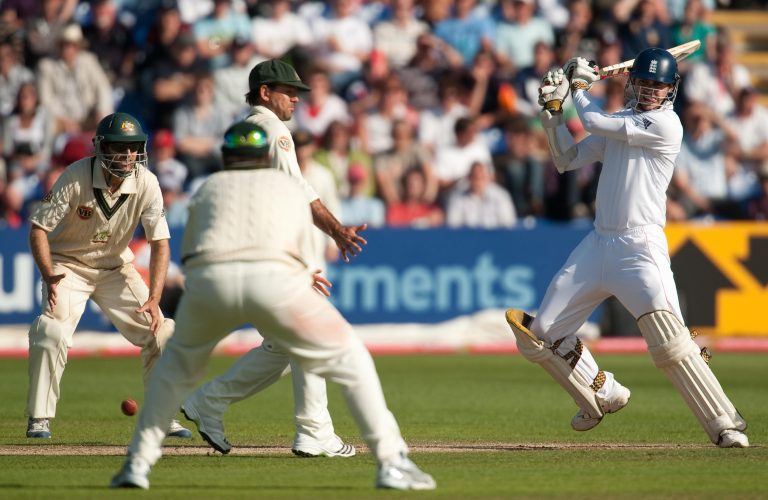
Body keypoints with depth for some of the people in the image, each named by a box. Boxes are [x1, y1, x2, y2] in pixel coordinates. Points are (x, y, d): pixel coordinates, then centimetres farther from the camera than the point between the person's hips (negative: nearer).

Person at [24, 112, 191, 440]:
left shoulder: (146, 184, -19)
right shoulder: (76, 178, -27)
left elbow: (160, 242, -16)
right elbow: (38, 229, -22)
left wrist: (154, 298, -27)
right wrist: (49, 277, -37)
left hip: (115, 266, 4)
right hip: (68, 264, -3)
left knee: (159, 332, -4)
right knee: (52, 331, -24)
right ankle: (38, 419, -12)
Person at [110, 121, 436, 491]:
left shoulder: (209, 187, 31)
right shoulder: (290, 186, 30)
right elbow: (304, 257, 25)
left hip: (208, 279, 1)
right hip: (275, 278, -1)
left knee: (178, 362, 28)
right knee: (348, 359, 13)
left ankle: (137, 463, 19)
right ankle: (392, 463, 3)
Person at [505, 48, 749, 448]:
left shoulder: (666, 124, -9)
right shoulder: (618, 123, 16)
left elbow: (594, 123, -10)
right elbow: (567, 160, 19)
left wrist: (580, 88, 8)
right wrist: (553, 108, 9)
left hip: (640, 246, -8)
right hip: (598, 245, 8)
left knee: (669, 339, -25)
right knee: (538, 335, 9)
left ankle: (725, 424, -19)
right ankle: (603, 395, 29)